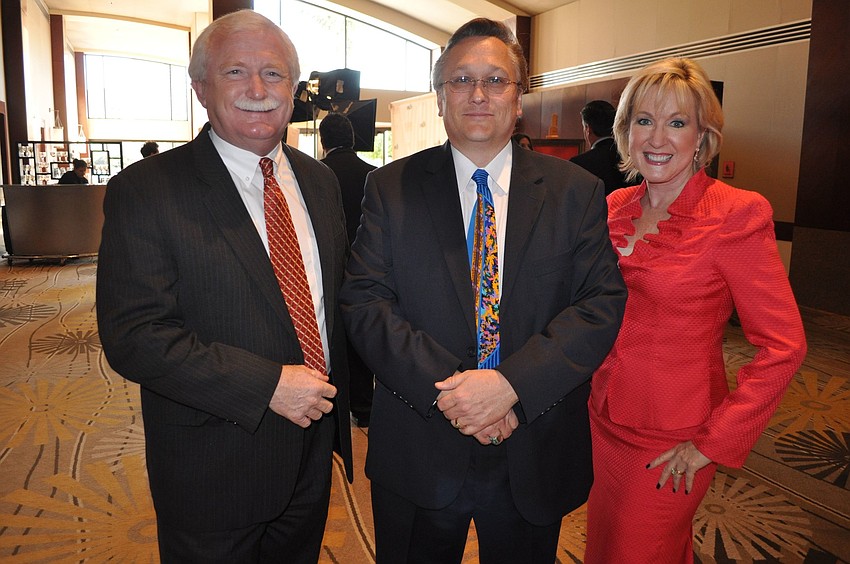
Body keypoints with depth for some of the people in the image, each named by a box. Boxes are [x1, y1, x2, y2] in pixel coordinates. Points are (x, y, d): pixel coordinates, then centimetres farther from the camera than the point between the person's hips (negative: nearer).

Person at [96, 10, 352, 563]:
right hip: (212, 470, -5)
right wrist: (267, 386, -24)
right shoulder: (144, 191, -14)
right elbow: (131, 336, -20)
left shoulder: (320, 181, 5)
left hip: (313, 454, 5)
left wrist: (340, 398, 7)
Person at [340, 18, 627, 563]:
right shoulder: (391, 187, -1)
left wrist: (511, 383, -21)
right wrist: (444, 386, -20)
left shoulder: (577, 191, -1)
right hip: (419, 455, 0)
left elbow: (603, 304, -8)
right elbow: (364, 300, -8)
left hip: (535, 459, 1)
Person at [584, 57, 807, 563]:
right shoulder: (616, 208, 2)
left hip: (670, 445, -5)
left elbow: (783, 347, -16)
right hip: (606, 422, 6)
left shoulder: (737, 214, -15)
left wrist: (714, 443, -15)